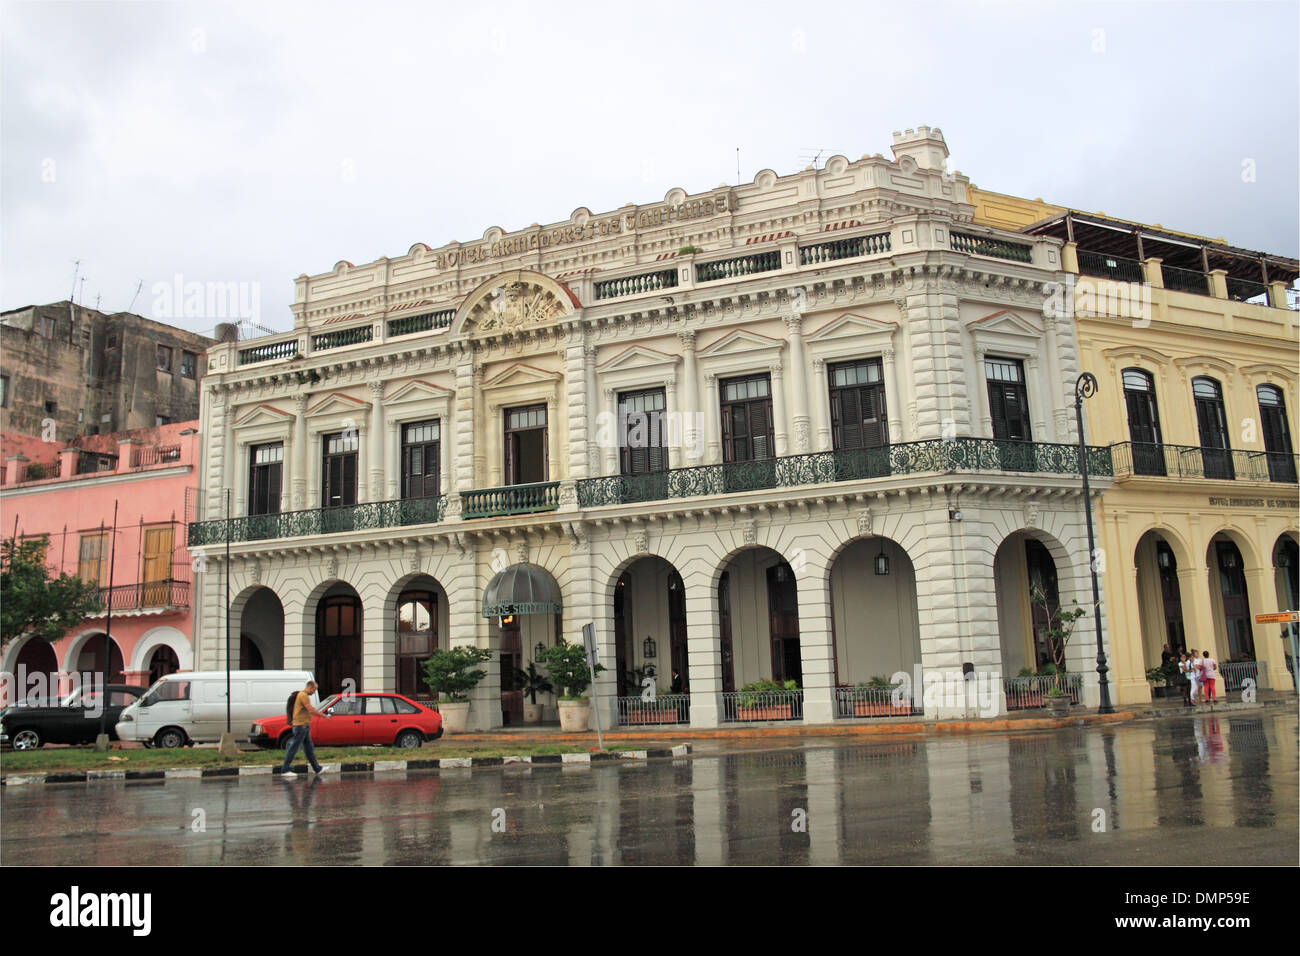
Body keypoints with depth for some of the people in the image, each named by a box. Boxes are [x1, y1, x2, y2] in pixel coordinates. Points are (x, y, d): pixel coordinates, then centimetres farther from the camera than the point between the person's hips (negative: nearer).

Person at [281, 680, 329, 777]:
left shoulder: (304, 695, 17)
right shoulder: (303, 695, -15)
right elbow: (311, 710, -20)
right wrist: (324, 716, -13)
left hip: (304, 726, 11)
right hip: (301, 725, -11)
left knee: (309, 749, 11)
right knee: (293, 748, -5)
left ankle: (318, 769, 15)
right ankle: (284, 770, 0)